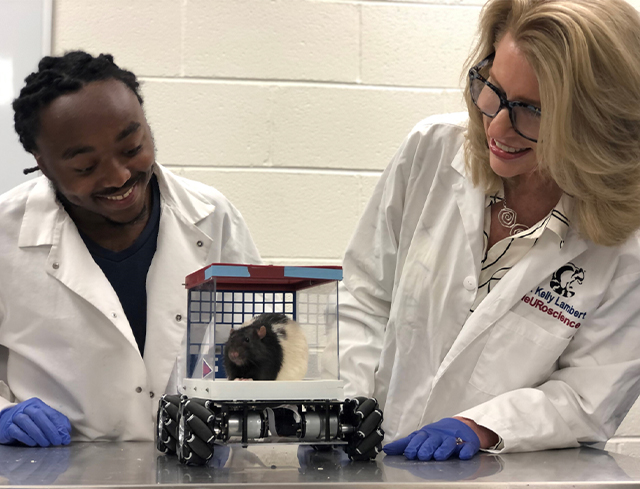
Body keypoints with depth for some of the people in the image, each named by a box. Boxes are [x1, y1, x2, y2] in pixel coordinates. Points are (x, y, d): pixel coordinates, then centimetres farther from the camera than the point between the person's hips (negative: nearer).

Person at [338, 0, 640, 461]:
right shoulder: (431, 150, -3)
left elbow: (589, 398, -7)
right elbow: (365, 294, 4)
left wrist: (480, 427, -22)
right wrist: (343, 409, -8)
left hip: (516, 476, -2)